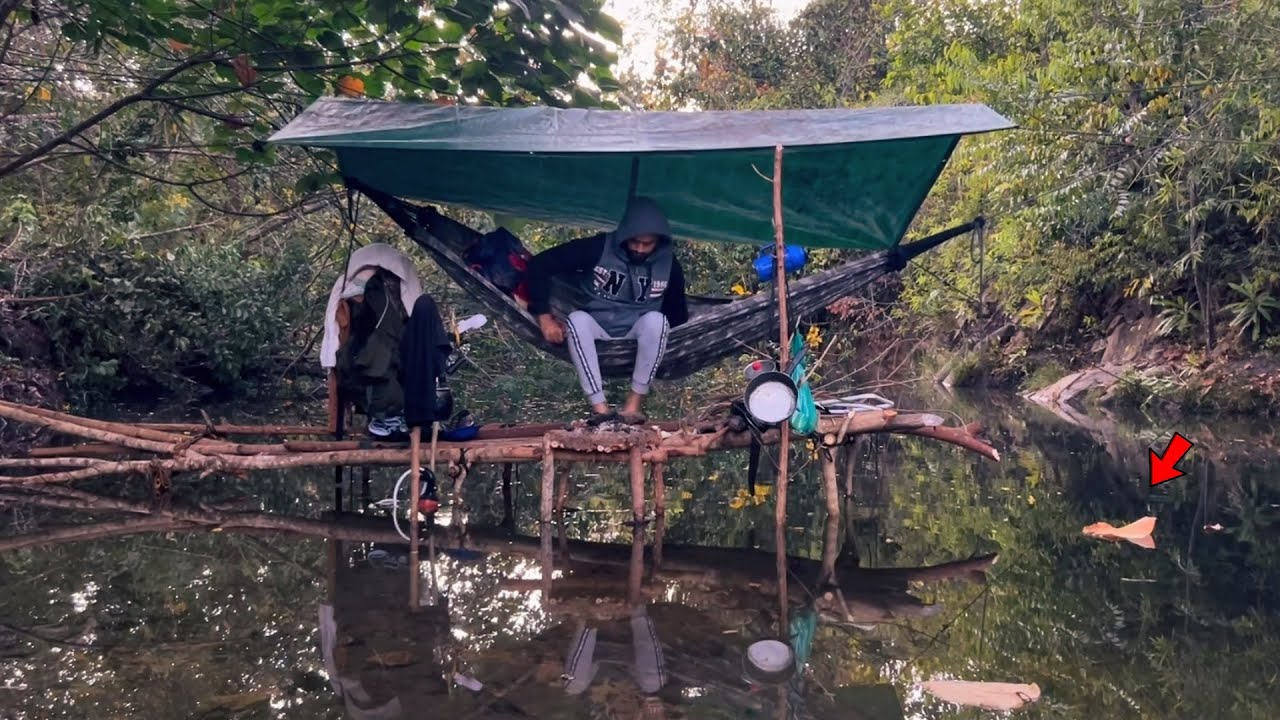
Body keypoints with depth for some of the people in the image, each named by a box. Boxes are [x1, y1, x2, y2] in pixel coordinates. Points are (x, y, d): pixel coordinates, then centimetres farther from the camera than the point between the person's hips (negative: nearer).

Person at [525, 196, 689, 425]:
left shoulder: (668, 263, -9)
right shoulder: (599, 247, -17)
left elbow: (678, 312, 4)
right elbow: (540, 265, -16)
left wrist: (667, 338, -14)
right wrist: (545, 316, -20)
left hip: (637, 333, 0)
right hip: (597, 329, 0)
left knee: (656, 320, -33)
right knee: (577, 319, -34)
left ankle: (636, 399, -27)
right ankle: (600, 407, -41)